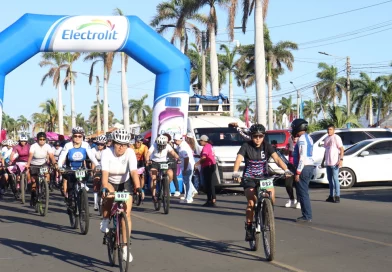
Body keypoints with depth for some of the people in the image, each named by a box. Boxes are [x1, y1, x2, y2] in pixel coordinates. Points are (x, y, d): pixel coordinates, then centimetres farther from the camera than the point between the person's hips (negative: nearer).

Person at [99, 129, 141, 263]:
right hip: (110, 182, 0)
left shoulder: (130, 153, -24)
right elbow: (105, 173, -36)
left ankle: (125, 248, -3)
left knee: (126, 214, -10)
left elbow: (134, 172, -34)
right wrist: (105, 188, -51)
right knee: (109, 195, -34)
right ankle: (105, 220, -4)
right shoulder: (107, 153, -26)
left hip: (125, 183, 0)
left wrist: (138, 188, -48)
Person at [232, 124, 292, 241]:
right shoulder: (246, 146, -9)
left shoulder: (267, 146, -4)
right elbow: (239, 159, -23)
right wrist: (235, 173, -42)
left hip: (264, 177, 2)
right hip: (249, 178, -2)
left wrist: (286, 169, -34)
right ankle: (249, 228, -5)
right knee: (251, 202, -18)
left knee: (271, 193, -25)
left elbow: (277, 158, -17)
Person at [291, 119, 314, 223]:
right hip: (309, 166, 10)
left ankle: (307, 217, -7)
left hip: (304, 167, -10)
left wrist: (298, 172, -20)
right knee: (303, 192, 15)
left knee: (303, 193, -7)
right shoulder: (308, 138, 17)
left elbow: (302, 157, -21)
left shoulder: (302, 139, -14)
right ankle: (306, 215, 17)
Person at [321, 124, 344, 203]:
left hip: (334, 162, -8)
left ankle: (337, 196, -5)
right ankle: (331, 196, 15)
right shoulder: (326, 139, 16)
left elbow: (341, 149, -11)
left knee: (335, 179, -8)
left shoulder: (336, 138, -7)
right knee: (330, 179, 10)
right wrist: (323, 161, 23)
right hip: (328, 163, 8)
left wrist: (341, 159, -20)